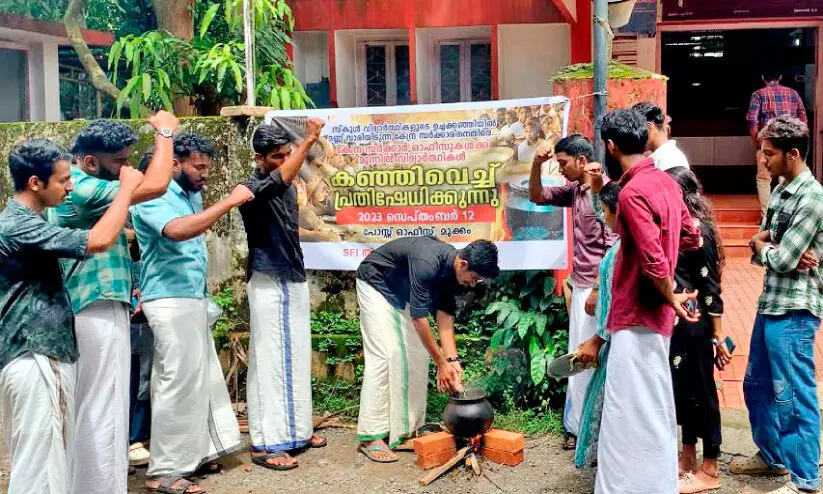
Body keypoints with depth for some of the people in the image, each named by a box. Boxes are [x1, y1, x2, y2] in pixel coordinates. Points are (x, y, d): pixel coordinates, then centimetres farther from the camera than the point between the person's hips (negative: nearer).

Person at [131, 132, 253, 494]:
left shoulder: (192, 196, 14)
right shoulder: (154, 197, -14)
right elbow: (177, 231, -34)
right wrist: (229, 202, -30)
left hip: (193, 298, 10)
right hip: (171, 300, -9)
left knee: (202, 379, 12)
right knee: (179, 383, -8)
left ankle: (194, 454, 22)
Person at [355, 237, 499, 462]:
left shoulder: (452, 270, -11)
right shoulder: (428, 263, -37)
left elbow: (445, 314, -7)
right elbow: (419, 318, -33)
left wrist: (452, 359, -15)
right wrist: (441, 363, -27)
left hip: (403, 293, 8)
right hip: (376, 285, -8)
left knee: (417, 354, 1)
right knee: (383, 355, -16)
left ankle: (409, 426, 8)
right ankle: (371, 438, -15)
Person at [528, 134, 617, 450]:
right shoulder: (575, 191, 9)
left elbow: (612, 248, -19)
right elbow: (537, 197, 20)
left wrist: (597, 290, -19)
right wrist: (536, 165, 4)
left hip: (596, 288, -9)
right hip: (580, 287, 9)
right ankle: (578, 426, 23)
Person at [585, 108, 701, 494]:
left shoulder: (632, 192, -20)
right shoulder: (665, 181, 8)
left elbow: (653, 260, -24)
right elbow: (691, 238, 16)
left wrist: (670, 297, -8)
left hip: (636, 317, -10)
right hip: (653, 315, 10)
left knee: (629, 416, -4)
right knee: (652, 411, 20)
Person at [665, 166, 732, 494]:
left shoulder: (697, 231, -16)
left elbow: (711, 289, -15)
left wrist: (718, 336, -14)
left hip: (694, 324, -8)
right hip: (675, 323, 8)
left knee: (700, 392, 3)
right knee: (683, 390, 17)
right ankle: (688, 459, 31)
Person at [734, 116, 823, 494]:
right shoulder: (781, 191, 11)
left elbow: (781, 260, -20)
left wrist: (762, 244, 0)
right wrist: (778, 248, -11)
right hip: (770, 304, 9)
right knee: (757, 385, 19)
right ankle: (771, 455, 37)